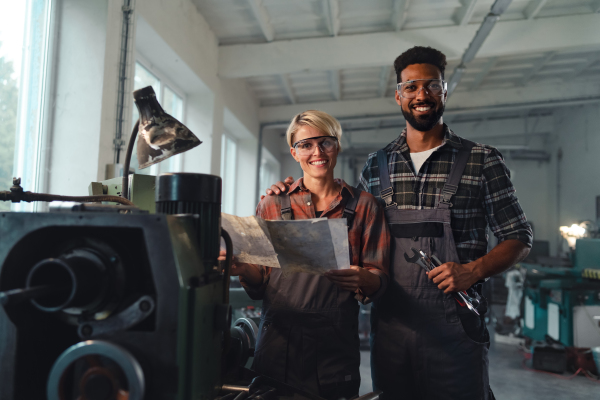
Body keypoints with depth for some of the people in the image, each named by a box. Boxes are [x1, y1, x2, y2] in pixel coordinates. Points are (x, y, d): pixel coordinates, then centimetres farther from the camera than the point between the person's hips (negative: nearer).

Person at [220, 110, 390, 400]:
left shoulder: (363, 205, 7)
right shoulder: (273, 205, 8)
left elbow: (379, 279, 3)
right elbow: (260, 281, 7)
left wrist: (364, 279, -19)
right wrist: (243, 268, -14)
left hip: (335, 345, 0)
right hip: (278, 342, 1)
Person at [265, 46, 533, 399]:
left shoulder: (483, 161, 1)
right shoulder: (376, 166, 10)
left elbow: (519, 238, 4)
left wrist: (472, 271, -14)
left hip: (454, 328, -2)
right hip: (390, 327, 3)